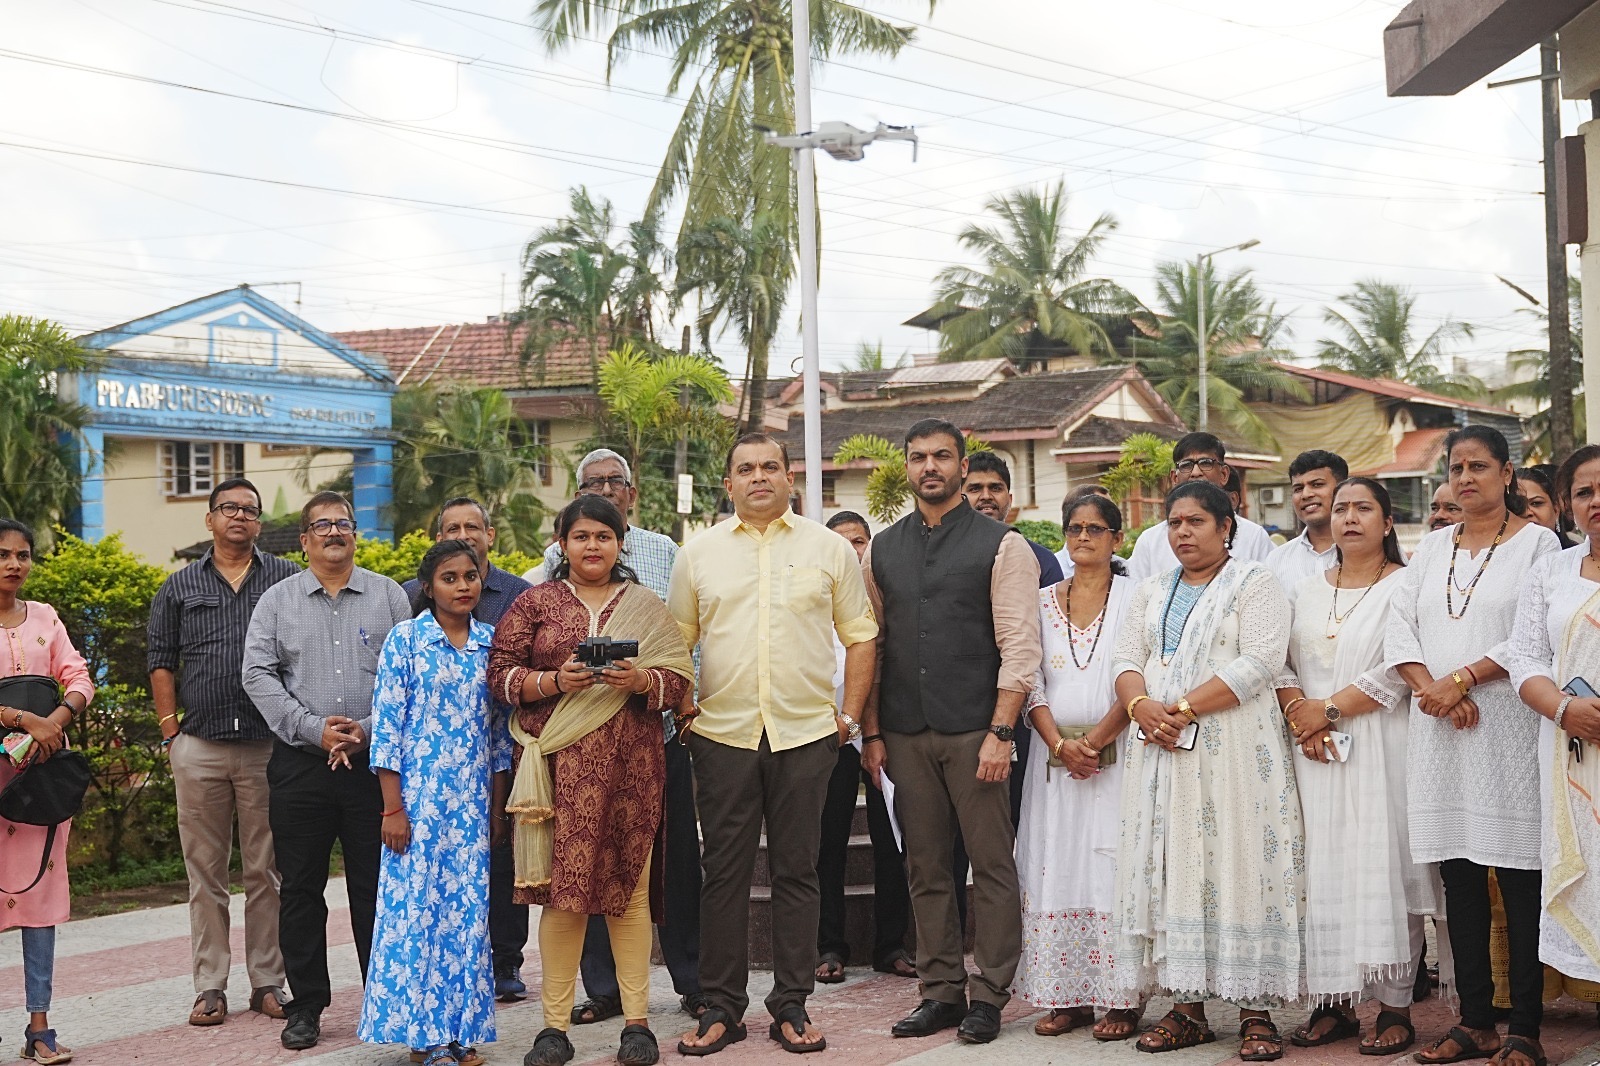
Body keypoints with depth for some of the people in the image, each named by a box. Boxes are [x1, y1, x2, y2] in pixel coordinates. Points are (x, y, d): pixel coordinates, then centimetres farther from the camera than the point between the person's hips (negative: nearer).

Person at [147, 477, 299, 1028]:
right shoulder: (179, 587, 10)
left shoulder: (286, 580, 7)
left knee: (266, 870, 4)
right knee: (205, 871, 5)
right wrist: (171, 733, 3)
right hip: (199, 748, 1)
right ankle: (210, 987, 12)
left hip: (268, 745, -1)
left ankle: (268, 982, 13)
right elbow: (161, 662, 11)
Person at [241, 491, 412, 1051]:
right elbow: (258, 675, 0)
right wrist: (313, 729, -11)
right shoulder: (277, 601, 8)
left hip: (374, 761, -1)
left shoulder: (388, 596, 7)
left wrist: (368, 729, -11)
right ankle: (306, 1004, 15)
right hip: (299, 763, 1)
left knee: (376, 887, 4)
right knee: (300, 889, 5)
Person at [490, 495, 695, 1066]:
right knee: (563, 888, -2)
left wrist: (641, 680, -12)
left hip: (631, 764, 1)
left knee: (630, 886, 1)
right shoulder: (535, 603, 10)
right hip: (559, 762, -1)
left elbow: (679, 679, 8)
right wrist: (556, 681, -12)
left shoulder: (645, 606, 13)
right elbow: (500, 675, 4)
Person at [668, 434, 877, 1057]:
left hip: (806, 734, 0)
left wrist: (849, 715, 3)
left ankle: (792, 1007, 13)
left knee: (797, 871, 4)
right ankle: (722, 1008, 12)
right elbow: (676, 642, 12)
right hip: (722, 732, 0)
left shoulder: (829, 548, 7)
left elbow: (859, 635, 9)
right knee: (724, 872, 3)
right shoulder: (699, 554, 9)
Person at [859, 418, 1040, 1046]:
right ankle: (941, 992, 18)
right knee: (926, 869, 9)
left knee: (991, 864, 0)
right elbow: (871, 645, 13)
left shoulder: (1001, 546, -1)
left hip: (974, 731, -4)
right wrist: (872, 733, 8)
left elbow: (1019, 646, -6)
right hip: (906, 733, 4)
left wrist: (1000, 732, -13)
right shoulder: (882, 550, 12)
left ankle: (989, 995, 9)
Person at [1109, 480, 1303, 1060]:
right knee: (1171, 868, 4)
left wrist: (1184, 709, -17)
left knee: (1236, 865, -6)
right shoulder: (1152, 591, 19)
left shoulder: (1255, 583, 0)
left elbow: (1259, 661, -12)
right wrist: (1140, 705, -12)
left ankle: (1255, 1010, -1)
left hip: (1233, 747, -5)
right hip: (1160, 751, 5)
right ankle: (1187, 1006, 9)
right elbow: (1127, 658, 11)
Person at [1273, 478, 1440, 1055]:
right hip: (1314, 749, 5)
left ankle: (1395, 1007, 3)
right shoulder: (1306, 589, 15)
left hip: (1379, 748, -5)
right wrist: (1299, 716, -8)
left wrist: (1328, 709, -12)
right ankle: (1334, 1002, 10)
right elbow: (1282, 664, 10)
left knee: (1382, 866, -5)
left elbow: (1398, 671, -12)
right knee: (1322, 870, 3)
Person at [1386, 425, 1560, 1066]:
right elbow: (1399, 627, 7)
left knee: (1519, 881, -4)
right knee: (1459, 879, 6)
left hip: (1509, 730, -4)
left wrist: (1461, 680, -13)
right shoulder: (1433, 548, 16)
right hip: (1441, 731, 5)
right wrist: (1430, 689, -9)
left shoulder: (1537, 543, 2)